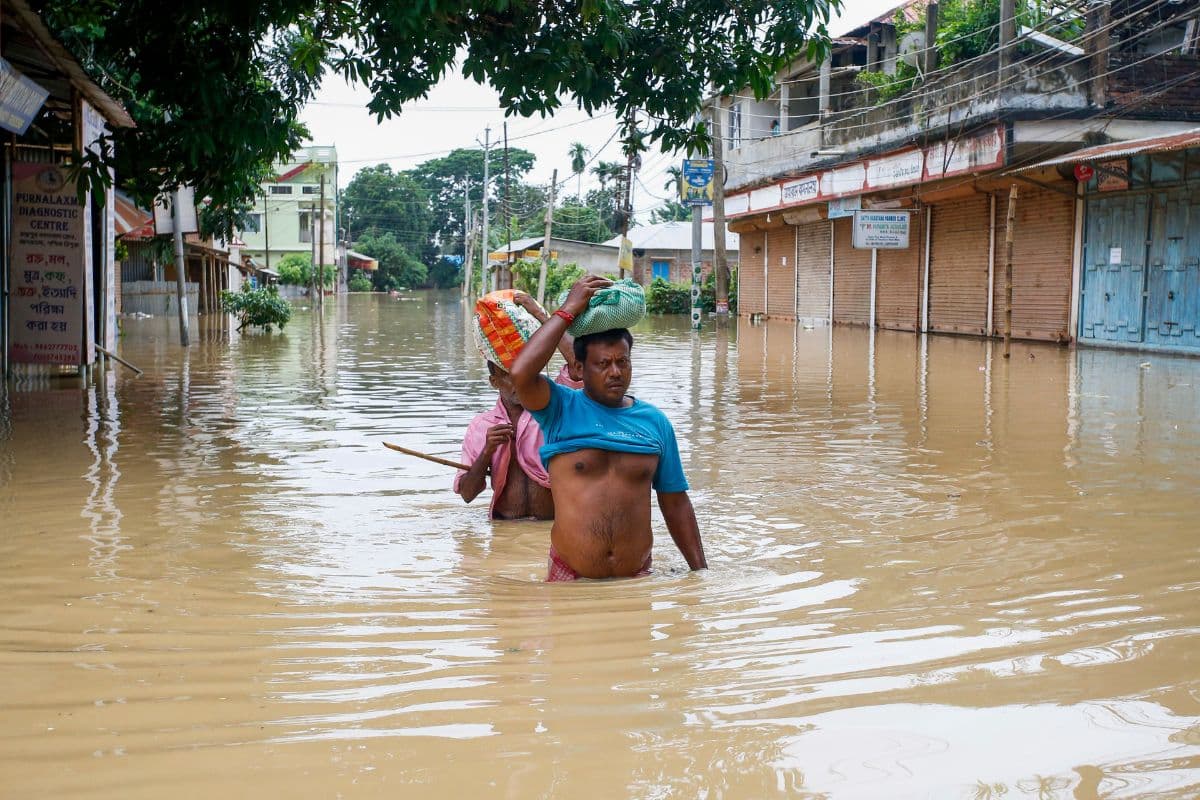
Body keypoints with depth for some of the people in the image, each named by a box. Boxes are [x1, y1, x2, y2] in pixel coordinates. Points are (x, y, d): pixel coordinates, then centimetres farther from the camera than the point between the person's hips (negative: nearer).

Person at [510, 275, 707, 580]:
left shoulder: (655, 421, 7)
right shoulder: (561, 409, -2)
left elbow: (675, 502, 11)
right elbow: (521, 373, -23)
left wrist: (700, 569, 9)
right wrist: (569, 310, -15)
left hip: (636, 577, 3)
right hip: (568, 577, -2)